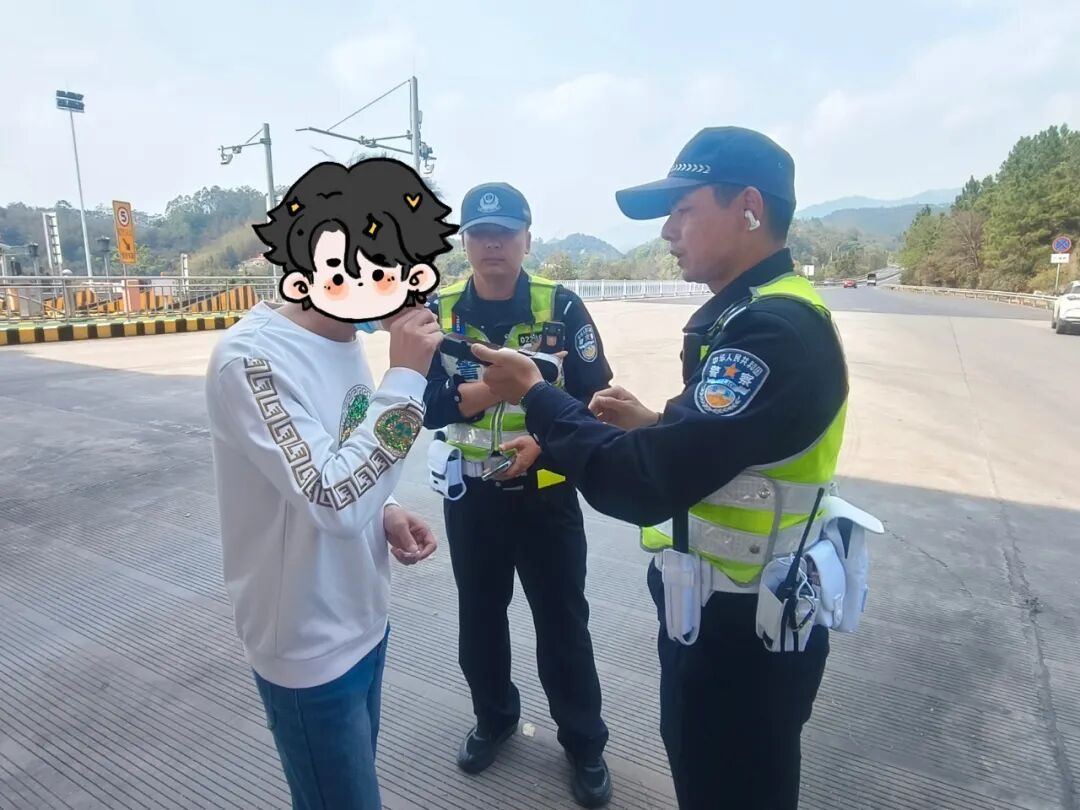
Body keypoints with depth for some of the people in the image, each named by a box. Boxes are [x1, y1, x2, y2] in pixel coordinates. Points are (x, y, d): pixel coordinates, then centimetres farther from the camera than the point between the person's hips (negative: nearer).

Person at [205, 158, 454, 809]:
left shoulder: (346, 337, 0)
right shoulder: (253, 358, -25)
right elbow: (334, 500, -33)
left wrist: (388, 514, -7)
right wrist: (407, 377, -28)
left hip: (365, 620, 7)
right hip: (309, 644, -7)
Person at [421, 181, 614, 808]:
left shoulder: (561, 307, -8)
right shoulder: (440, 311, -2)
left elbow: (595, 398, -9)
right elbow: (422, 404, -8)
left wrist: (542, 441, -24)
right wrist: (487, 388, -24)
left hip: (546, 494, -2)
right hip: (470, 495, 3)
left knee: (562, 623, 11)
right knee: (479, 615, 19)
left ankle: (584, 742, 35)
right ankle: (495, 717, 46)